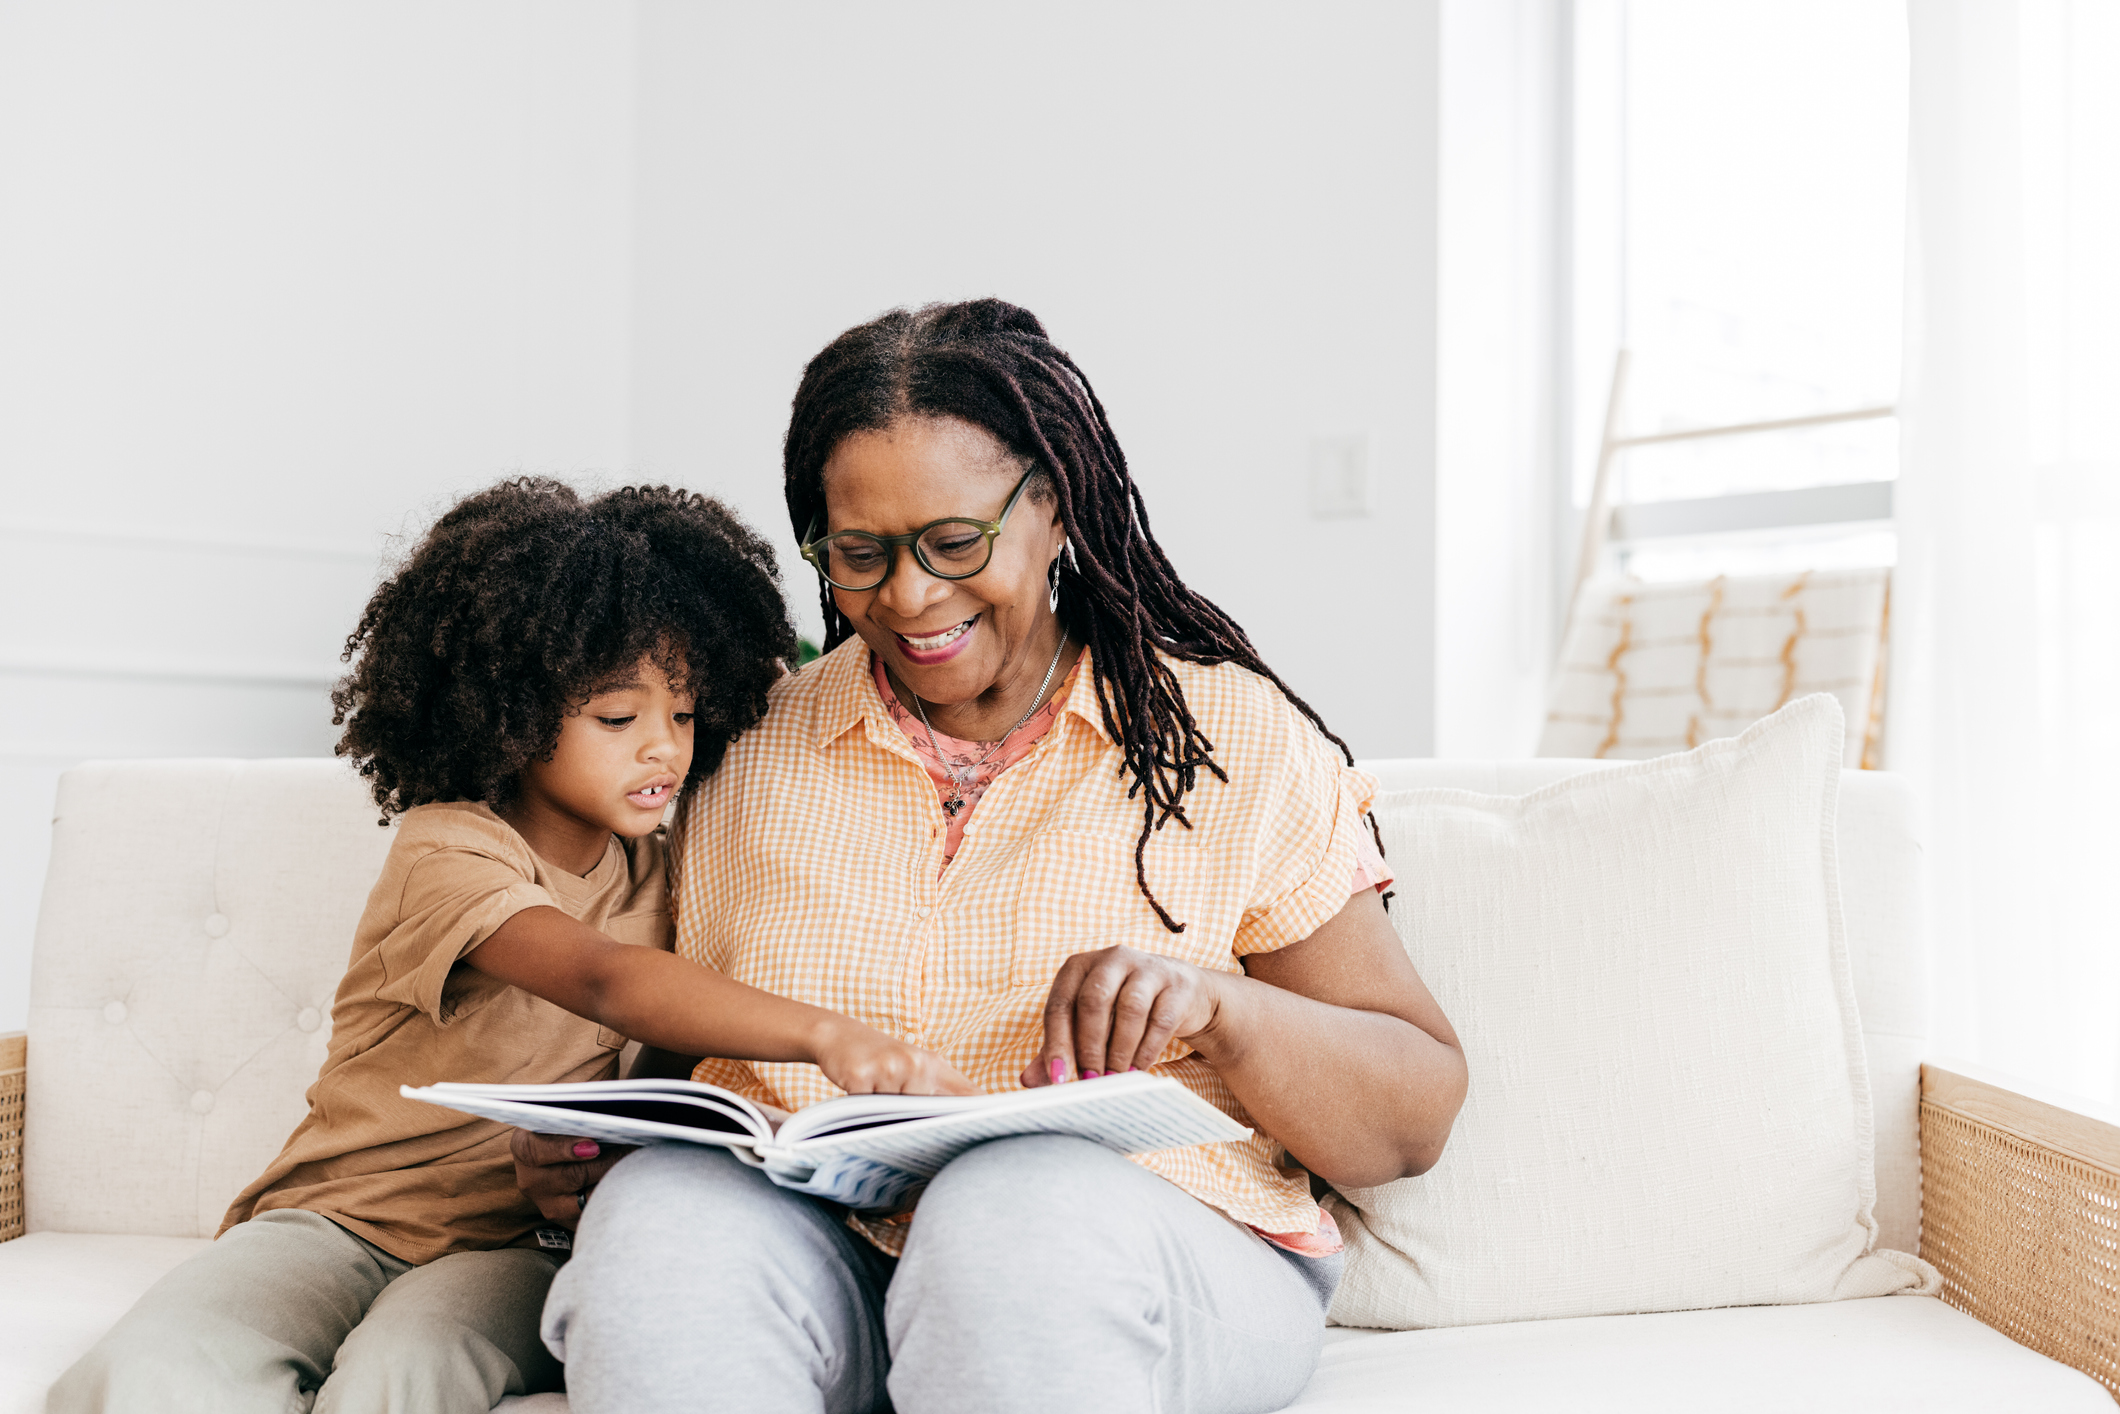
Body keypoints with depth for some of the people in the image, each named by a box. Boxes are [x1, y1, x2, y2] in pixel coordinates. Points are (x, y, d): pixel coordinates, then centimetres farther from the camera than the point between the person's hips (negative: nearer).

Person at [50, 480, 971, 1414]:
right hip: (343, 1209, -2)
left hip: (512, 1240, 2)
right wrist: (821, 1034, -47)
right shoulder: (445, 853, -16)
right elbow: (602, 982, -34)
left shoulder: (649, 872, 7)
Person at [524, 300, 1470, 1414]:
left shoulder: (1236, 745, 5)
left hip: (1146, 1259, -1)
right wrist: (584, 1145, -6)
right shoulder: (752, 752, 14)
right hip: (816, 1256, 2)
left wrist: (1217, 1007, -15)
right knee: (660, 1209, -31)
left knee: (1022, 1203, -35)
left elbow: (1412, 1121, 4)